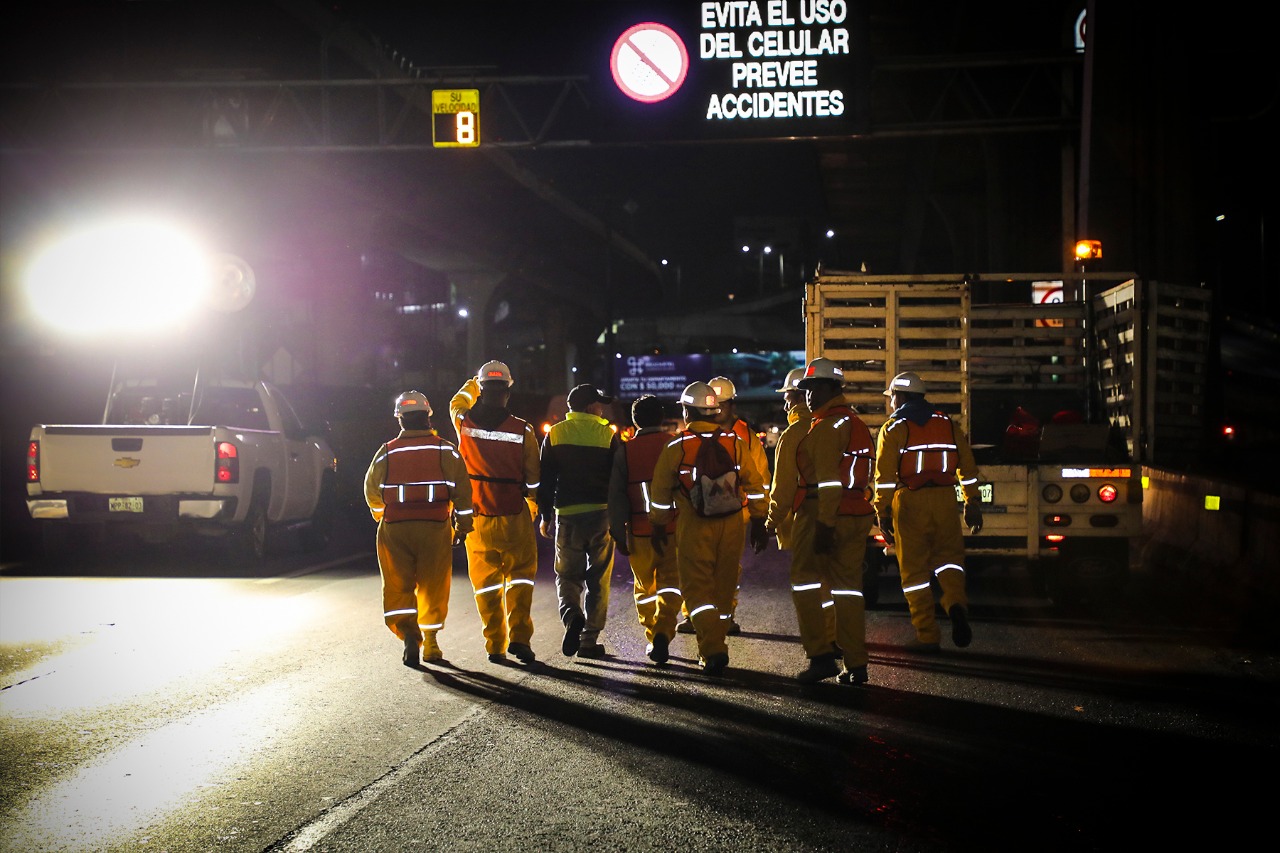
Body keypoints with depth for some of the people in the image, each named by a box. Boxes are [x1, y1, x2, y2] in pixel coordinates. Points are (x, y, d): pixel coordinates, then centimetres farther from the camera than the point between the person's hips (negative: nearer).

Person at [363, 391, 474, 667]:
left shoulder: (387, 452, 2)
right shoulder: (446, 450, 0)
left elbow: (372, 491, 10)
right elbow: (461, 489, -2)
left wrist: (380, 513, 31)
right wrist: (463, 525, 8)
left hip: (395, 529, 0)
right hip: (435, 527, 0)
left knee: (398, 586, 6)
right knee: (433, 586, 11)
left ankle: (409, 634, -15)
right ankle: (429, 643, 17)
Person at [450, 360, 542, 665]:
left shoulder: (465, 422, -4)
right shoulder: (522, 430, -8)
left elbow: (457, 402, 23)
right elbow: (533, 476, -1)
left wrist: (474, 382, 40)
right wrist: (536, 506, 16)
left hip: (477, 517, 2)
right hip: (514, 517, -1)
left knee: (486, 582, 11)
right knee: (521, 576, 13)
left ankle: (495, 645, 12)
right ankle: (519, 637, 2)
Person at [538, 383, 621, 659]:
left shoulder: (555, 434, 4)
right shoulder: (609, 434, 0)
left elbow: (545, 480, 4)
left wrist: (545, 516, 11)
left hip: (568, 515, 1)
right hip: (602, 513, -1)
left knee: (567, 575, 11)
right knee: (598, 579, 8)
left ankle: (572, 616, -17)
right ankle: (590, 640, 8)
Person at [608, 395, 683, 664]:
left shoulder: (624, 452, 0)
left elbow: (616, 496, -1)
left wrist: (619, 534, 4)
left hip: (640, 532, 1)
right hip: (674, 530, -1)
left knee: (645, 588, 16)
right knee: (670, 586, 3)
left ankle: (651, 639, 19)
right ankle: (663, 633, -17)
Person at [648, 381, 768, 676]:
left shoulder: (676, 448, -4)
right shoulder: (735, 443, 1)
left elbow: (660, 494, 3)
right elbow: (755, 486, 3)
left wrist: (657, 528, 15)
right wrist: (759, 524, 12)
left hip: (694, 529, -3)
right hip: (731, 527, 3)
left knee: (697, 589, 3)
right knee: (723, 589, 14)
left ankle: (712, 651, -12)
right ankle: (713, 649, 25)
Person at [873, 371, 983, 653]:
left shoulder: (894, 428, 1)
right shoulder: (948, 424, 13)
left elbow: (884, 476, -6)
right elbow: (968, 467, 12)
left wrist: (882, 513, -4)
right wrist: (972, 503, 16)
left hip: (910, 502, -3)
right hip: (944, 499, 3)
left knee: (915, 569, 4)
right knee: (948, 555, 16)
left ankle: (927, 636, 4)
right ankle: (956, 603, -13)